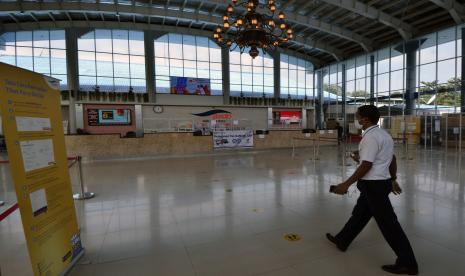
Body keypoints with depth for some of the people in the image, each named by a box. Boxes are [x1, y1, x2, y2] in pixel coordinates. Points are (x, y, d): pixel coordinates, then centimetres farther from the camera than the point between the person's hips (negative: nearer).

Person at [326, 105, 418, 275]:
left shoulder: (370, 137, -19)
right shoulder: (383, 134, 12)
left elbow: (366, 165, -23)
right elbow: (392, 160, 19)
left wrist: (346, 184, -19)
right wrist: (393, 180, 29)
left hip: (374, 184, -11)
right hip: (382, 181, 11)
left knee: (388, 223, 0)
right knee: (360, 213, 19)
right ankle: (342, 240, 35)